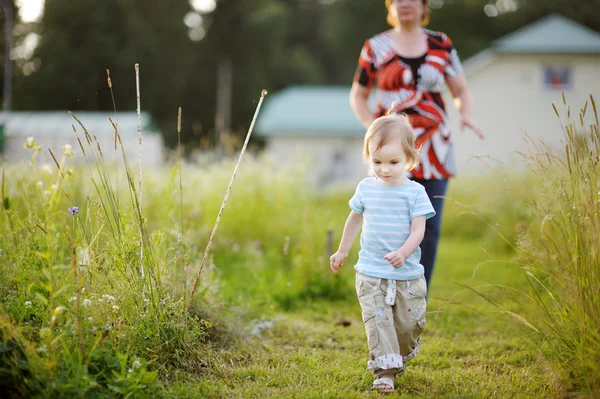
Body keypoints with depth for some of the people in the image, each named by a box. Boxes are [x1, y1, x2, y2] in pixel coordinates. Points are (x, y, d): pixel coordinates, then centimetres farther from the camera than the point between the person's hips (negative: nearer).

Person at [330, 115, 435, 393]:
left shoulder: (414, 192, -8)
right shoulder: (366, 188, 2)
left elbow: (418, 229, -13)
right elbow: (355, 218, 19)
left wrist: (403, 253, -32)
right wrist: (342, 251, 26)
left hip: (407, 273, -1)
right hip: (370, 273, 2)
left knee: (409, 323, 6)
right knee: (377, 320, -9)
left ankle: (401, 355, 33)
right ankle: (385, 370, -6)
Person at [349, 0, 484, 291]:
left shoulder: (441, 44, 7)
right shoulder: (376, 47, 3)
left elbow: (461, 91, 10)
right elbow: (358, 96, 11)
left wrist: (466, 114, -11)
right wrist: (372, 127, -6)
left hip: (434, 149, 2)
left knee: (429, 229, 0)